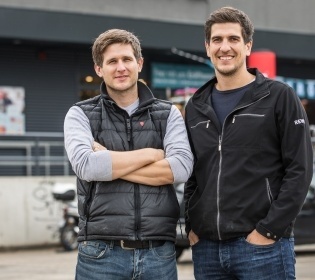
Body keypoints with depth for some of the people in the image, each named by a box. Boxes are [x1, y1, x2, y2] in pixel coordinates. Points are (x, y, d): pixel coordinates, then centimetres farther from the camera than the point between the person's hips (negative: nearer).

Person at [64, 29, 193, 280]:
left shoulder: (168, 114, 9)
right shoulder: (81, 115, 5)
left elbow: (181, 168, -8)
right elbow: (85, 165, -14)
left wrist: (109, 163, -9)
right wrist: (151, 154, -6)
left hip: (159, 252, 1)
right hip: (101, 252, -1)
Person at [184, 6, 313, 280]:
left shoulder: (279, 97, -1)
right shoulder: (196, 107, 14)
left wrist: (270, 230, -12)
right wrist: (192, 226, 5)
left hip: (262, 245, -4)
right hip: (206, 247, 5)